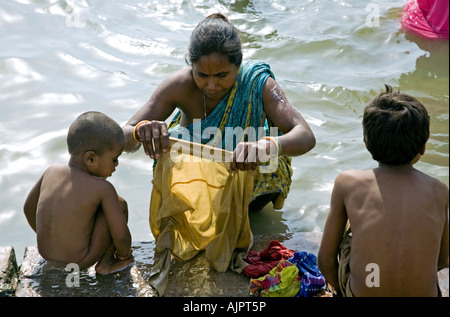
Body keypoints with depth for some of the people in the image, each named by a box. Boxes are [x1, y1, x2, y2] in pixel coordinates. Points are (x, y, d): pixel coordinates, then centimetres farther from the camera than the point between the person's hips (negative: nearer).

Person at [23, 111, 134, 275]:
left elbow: (29, 208, 12)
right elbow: (121, 236, -17)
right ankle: (106, 264, 6)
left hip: (45, 253, 6)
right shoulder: (103, 189, -18)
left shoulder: (51, 171, -2)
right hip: (80, 262, -6)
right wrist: (124, 255, 6)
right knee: (120, 204, 2)